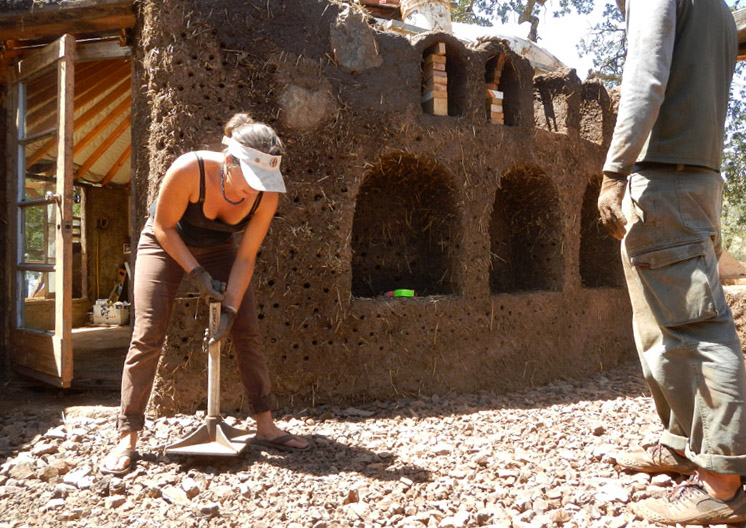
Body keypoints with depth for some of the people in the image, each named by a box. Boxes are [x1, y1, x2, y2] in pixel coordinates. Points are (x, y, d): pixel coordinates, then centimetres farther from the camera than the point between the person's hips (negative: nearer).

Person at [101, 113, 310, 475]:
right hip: (165, 244, -3)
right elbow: (163, 227, -19)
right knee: (147, 336, -11)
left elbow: (245, 257, -17)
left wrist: (231, 308, -22)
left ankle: (266, 427, 7)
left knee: (248, 333, -3)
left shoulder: (266, 194, -25)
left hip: (217, 248, 3)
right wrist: (197, 273, -23)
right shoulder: (188, 170, -35)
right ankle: (126, 440, -4)